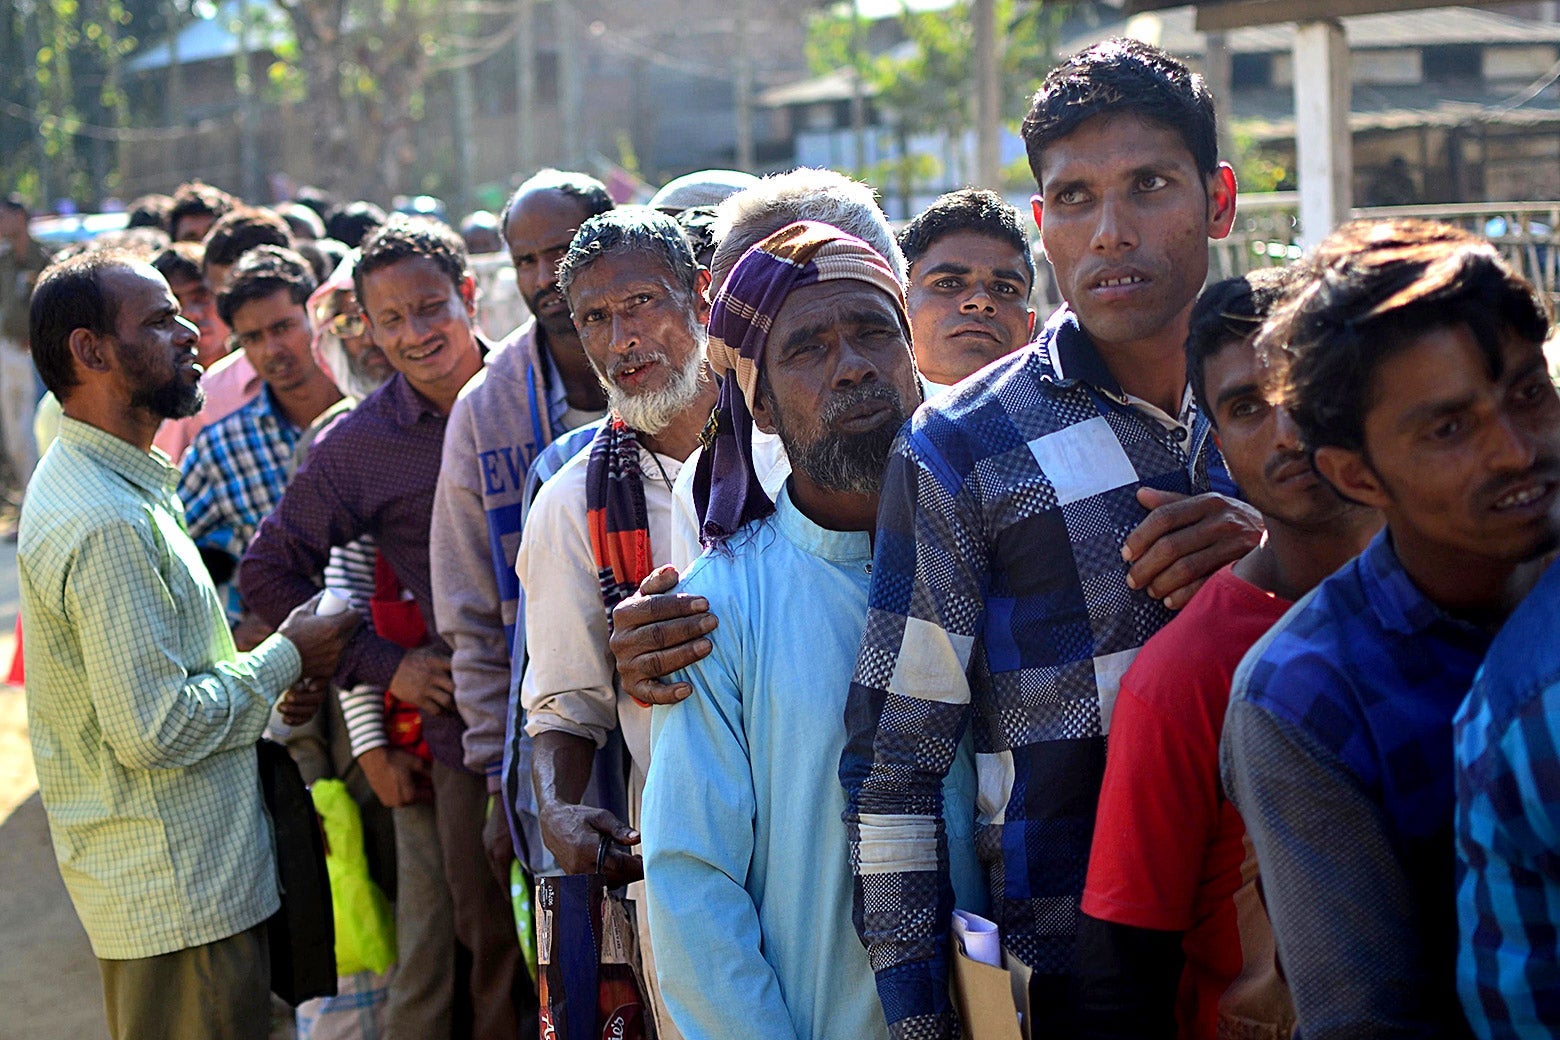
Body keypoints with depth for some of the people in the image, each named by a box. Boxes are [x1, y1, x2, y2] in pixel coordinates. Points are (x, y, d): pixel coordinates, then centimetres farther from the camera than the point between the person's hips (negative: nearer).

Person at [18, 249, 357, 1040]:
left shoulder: (90, 481, 11)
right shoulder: (106, 523, -24)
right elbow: (153, 730, -26)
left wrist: (263, 680, 6)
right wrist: (284, 660, -13)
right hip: (180, 893, -10)